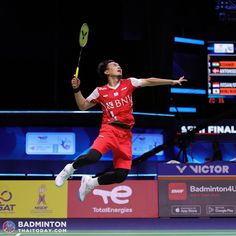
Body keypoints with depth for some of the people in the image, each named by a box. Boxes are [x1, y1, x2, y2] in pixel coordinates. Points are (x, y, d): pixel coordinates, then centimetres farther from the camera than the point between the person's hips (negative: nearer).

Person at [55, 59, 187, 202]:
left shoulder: (128, 83, 12)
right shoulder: (100, 91, 8)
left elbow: (149, 81, 8)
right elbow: (83, 106, 13)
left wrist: (172, 81, 3)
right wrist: (77, 89, -1)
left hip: (126, 135, 3)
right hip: (109, 130, -3)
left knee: (121, 175, -5)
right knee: (93, 156, -32)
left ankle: (91, 182, 18)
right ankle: (70, 168, -1)